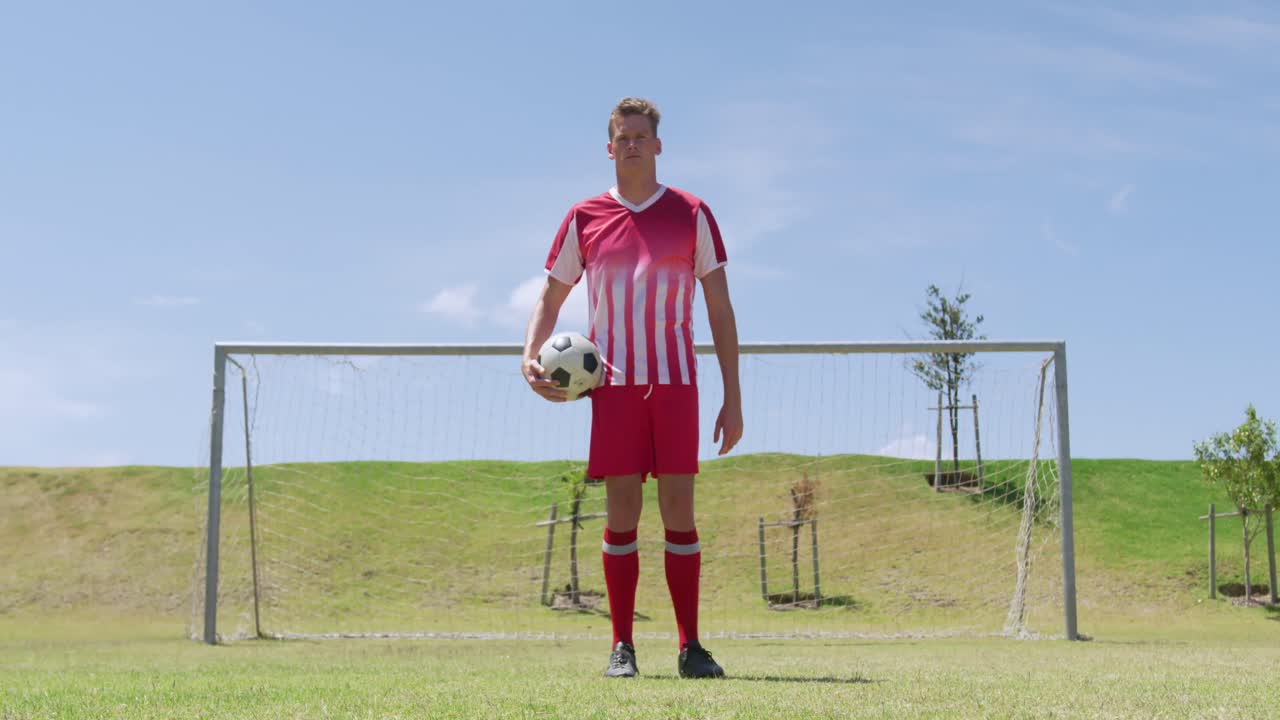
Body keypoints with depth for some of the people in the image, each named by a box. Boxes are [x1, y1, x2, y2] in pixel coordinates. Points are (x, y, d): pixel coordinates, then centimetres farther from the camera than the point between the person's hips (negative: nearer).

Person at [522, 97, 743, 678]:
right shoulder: (585, 218, 10)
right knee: (621, 511, 0)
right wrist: (530, 356, -4)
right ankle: (621, 647, 6)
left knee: (679, 511, -2)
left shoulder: (691, 214, 8)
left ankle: (690, 646, 3)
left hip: (675, 381, 0)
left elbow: (720, 308, 7)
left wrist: (732, 397, 2)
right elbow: (550, 298, 16)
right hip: (613, 384, 0)